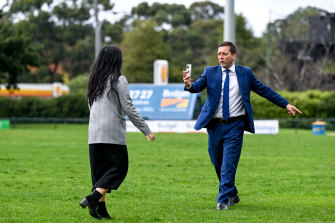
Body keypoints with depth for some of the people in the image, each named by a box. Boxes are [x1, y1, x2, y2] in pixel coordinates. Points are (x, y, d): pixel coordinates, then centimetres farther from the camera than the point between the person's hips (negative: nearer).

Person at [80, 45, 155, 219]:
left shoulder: (94, 81, 13)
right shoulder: (119, 80, -6)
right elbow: (128, 108, -9)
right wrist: (145, 129, -5)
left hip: (94, 132, 7)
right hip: (113, 133, -6)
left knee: (100, 170, 9)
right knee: (118, 167, -1)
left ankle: (100, 208, 2)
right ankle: (93, 198, -16)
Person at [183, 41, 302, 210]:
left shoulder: (245, 73, 4)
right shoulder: (210, 72, 4)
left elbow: (264, 90, 9)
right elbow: (198, 86, -11)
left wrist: (286, 104, 7)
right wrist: (189, 85, -35)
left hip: (235, 126, -2)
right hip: (215, 125, 2)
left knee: (228, 165, -11)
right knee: (218, 164, 11)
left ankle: (223, 200, -6)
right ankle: (232, 195, 31)